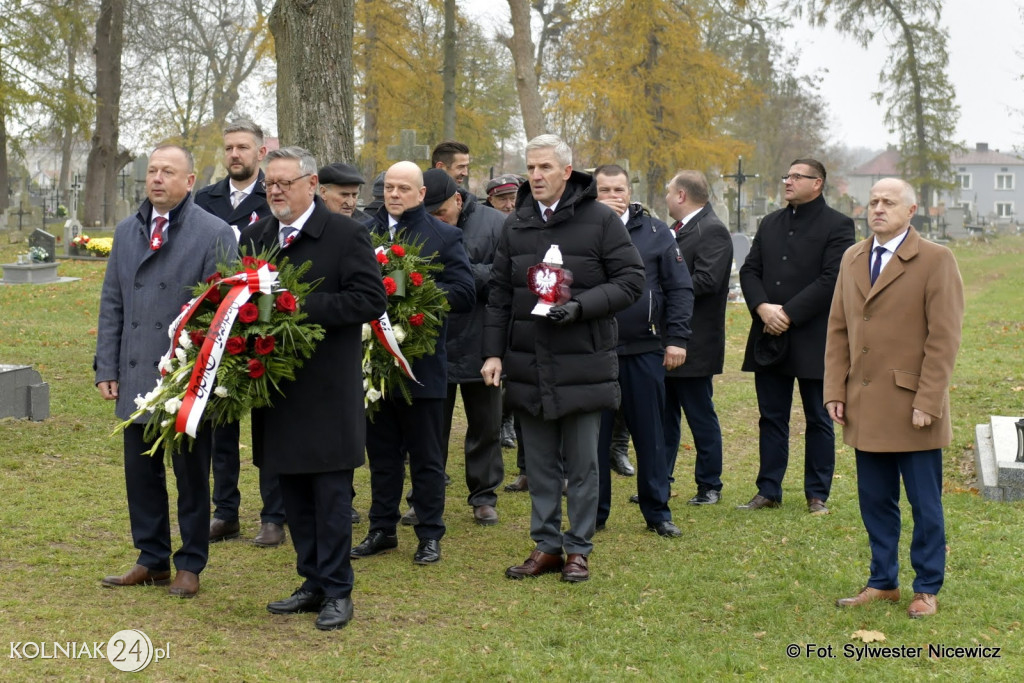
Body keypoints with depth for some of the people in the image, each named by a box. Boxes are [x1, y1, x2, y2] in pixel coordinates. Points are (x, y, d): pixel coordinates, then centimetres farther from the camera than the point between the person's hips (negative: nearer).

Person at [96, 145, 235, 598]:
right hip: (136, 380, 5)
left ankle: (190, 566, 19)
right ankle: (152, 560, 24)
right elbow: (112, 304, 12)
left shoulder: (215, 234, -6)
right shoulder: (127, 232, 11)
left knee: (191, 476, 7)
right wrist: (106, 368, 5)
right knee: (140, 473, 10)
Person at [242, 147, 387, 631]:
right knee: (293, 490, 12)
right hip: (277, 384, 6)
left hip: (328, 387, -6)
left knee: (331, 491, 0)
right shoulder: (254, 237, 11)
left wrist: (304, 306, -20)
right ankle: (313, 582, 23)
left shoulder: (346, 235, -6)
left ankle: (336, 591, 9)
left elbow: (370, 299, -14)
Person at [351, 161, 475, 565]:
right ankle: (382, 530, 24)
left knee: (426, 457, 5)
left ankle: (429, 535, 15)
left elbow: (465, 294, -9)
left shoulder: (444, 237, -1)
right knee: (382, 453, 13)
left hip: (422, 365, -3)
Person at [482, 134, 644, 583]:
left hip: (583, 365, -4)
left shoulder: (601, 220, -5)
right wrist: (494, 352, 4)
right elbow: (499, 294, 12)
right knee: (540, 464, 11)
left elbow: (631, 280, -6)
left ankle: (578, 549, 16)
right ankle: (546, 545, 22)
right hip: (528, 365, 4)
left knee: (582, 464, 5)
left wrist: (581, 307, -19)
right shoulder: (516, 225, 9)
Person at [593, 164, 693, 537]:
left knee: (650, 434, 7)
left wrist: (677, 338, -5)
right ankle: (593, 512, 17)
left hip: (644, 351, 0)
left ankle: (657, 512, 18)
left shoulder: (656, 232, 4)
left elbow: (680, 287, 4)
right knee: (595, 434, 7)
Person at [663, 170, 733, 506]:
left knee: (702, 418, 3)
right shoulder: (679, 230, 14)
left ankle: (710, 486, 13)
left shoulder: (712, 230, -14)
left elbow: (706, 280, -25)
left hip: (694, 344, -9)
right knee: (664, 417, 14)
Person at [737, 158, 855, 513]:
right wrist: (763, 307, -10)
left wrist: (788, 313, -18)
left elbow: (831, 280, -14)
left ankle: (817, 494, 14)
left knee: (818, 421, 5)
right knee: (771, 418, 10)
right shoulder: (770, 223, 14)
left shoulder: (837, 225, -5)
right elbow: (749, 270, 8)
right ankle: (769, 490, 18)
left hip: (813, 340, -5)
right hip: (769, 338, 5)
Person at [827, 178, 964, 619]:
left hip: (912, 407, -5)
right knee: (875, 500, 11)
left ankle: (927, 588, 17)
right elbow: (838, 330, 12)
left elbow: (944, 337, -10)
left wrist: (927, 401, -14)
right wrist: (835, 391, 5)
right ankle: (883, 582, 23)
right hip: (866, 408, 5)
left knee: (924, 504, 5)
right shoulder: (852, 259, 12)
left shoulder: (935, 260, -6)